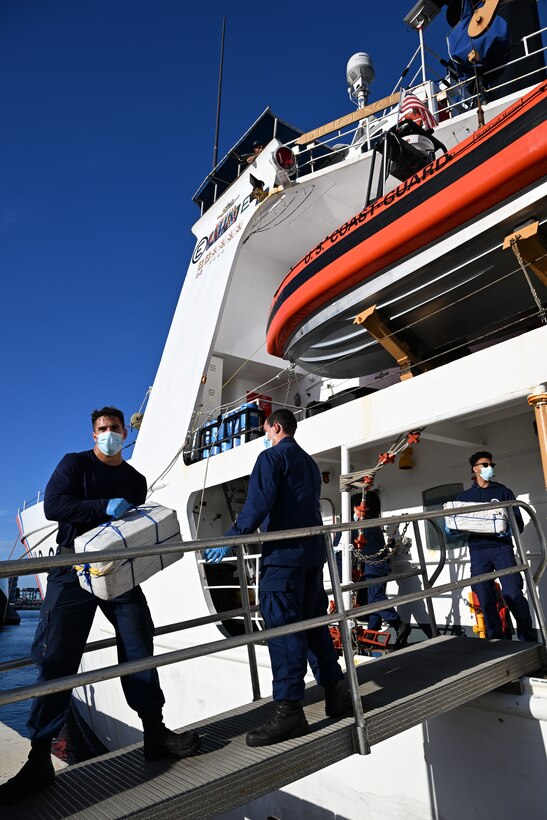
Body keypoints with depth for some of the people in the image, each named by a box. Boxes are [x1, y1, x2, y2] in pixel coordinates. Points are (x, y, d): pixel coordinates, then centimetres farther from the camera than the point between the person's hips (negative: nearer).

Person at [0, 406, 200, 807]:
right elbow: (53, 505, -13)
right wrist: (105, 507, -22)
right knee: (57, 659, -3)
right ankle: (39, 759, 10)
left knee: (139, 647, 0)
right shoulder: (75, 464, 2)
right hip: (74, 568, -3)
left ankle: (156, 734, 11)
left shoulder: (136, 480, 15)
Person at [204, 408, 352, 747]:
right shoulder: (310, 463, 20)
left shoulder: (272, 457, -6)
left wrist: (232, 538, -20)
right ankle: (335, 692, 22)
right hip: (314, 552, 9)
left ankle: (289, 712, -4)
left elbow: (258, 504, -19)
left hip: (283, 554, -8)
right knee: (314, 622, 16)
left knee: (282, 626, -6)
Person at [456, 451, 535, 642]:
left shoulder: (503, 492, 12)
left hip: (501, 547, -1)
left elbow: (518, 522, 5)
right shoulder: (464, 496, 16)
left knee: (513, 594, -11)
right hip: (477, 550, 2)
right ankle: (496, 639, 14)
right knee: (485, 599, 2)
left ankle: (528, 639, 3)